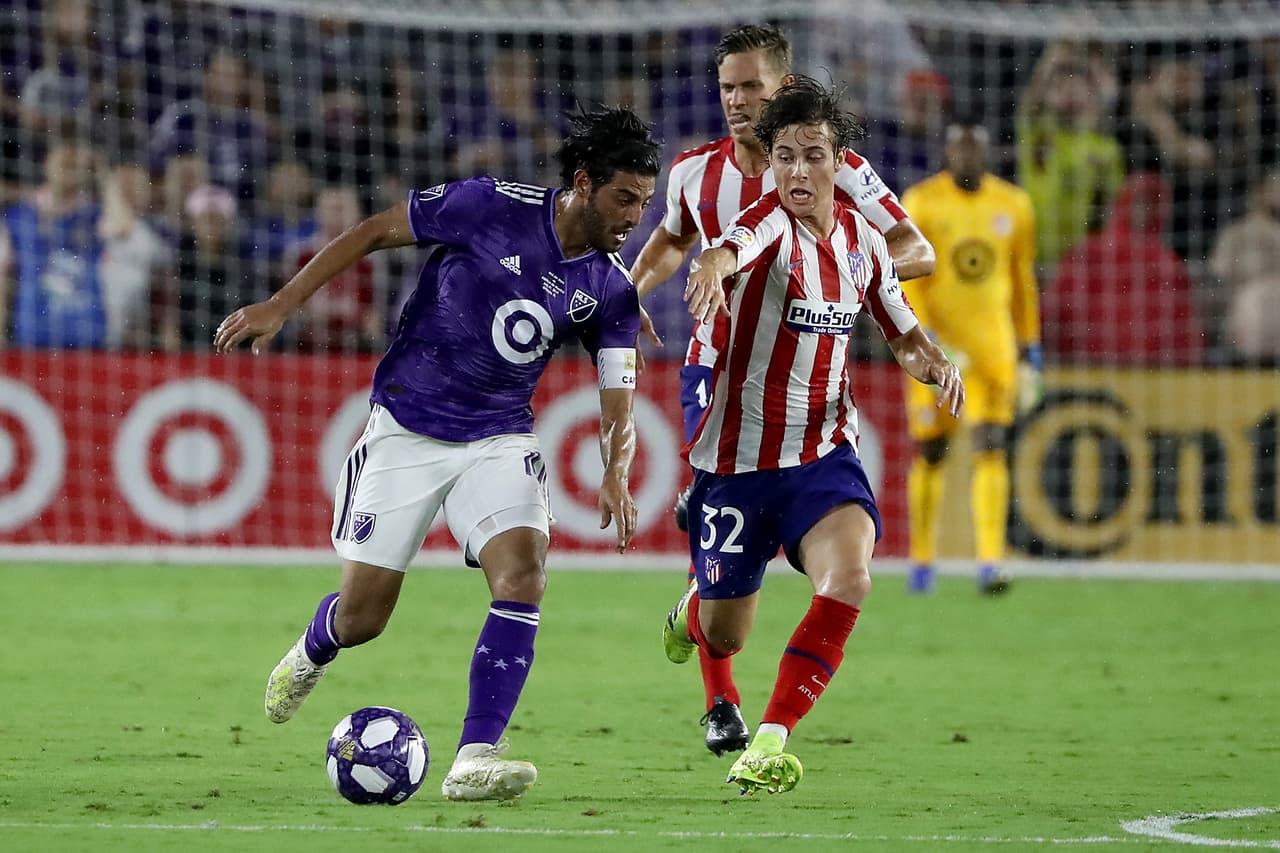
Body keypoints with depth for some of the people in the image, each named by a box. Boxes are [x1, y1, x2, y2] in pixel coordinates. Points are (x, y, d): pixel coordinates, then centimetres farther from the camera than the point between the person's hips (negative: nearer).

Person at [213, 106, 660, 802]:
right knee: (362, 616, 0)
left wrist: (616, 475, -24)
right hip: (406, 429, -3)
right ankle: (310, 655, 39)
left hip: (500, 439, 3)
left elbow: (617, 405, -2)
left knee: (523, 573, -24)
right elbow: (375, 232, -5)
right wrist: (281, 306, -9)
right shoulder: (492, 207, -16)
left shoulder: (610, 290, -3)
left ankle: (474, 761, -23)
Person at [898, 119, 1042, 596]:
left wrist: (1030, 353, 13)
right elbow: (905, 283, -8)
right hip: (935, 345, -2)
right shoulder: (921, 203, -5)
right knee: (930, 453, 6)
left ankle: (990, 564, -15)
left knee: (991, 450, -11)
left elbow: (1023, 284, 14)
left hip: (992, 343, 2)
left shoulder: (1012, 207, 5)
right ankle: (921, 561, 22)